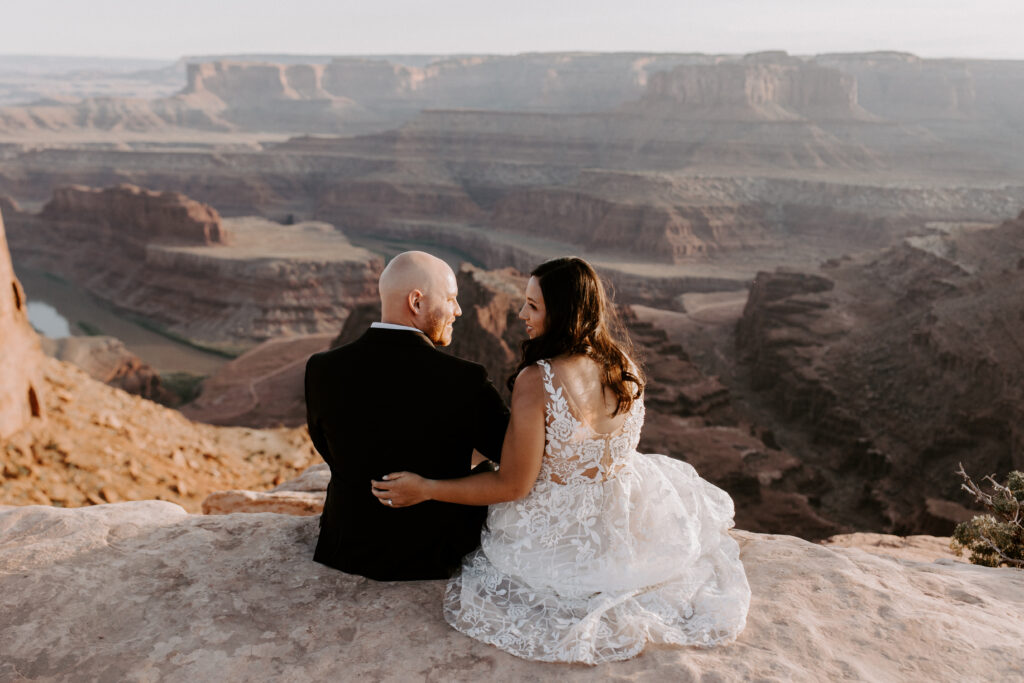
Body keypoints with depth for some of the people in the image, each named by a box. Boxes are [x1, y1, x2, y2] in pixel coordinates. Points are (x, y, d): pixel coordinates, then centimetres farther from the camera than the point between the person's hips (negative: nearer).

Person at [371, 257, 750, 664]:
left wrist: (425, 489, -13)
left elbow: (513, 485, -21)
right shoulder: (626, 368, -9)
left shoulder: (536, 381, -28)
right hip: (624, 524, 5)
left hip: (557, 535, -4)